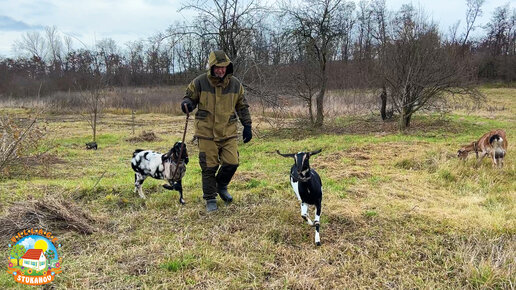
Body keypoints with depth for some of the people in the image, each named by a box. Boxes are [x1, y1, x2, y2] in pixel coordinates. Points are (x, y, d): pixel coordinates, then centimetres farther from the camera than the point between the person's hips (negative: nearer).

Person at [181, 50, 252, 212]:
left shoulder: (235, 84, 4)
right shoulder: (199, 82, -5)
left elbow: (242, 107, 13)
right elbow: (189, 97, 6)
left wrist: (247, 126, 10)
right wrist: (186, 104, -19)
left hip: (228, 132, 2)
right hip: (207, 133, -2)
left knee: (232, 163, -3)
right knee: (209, 167, 1)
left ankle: (221, 186, 29)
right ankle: (210, 199, 20)